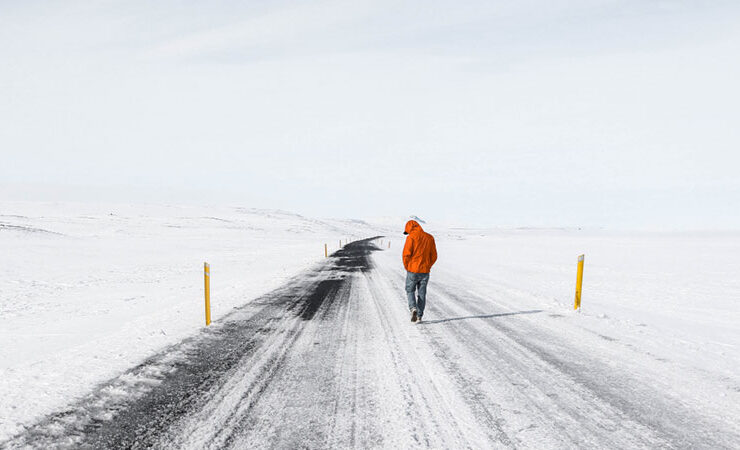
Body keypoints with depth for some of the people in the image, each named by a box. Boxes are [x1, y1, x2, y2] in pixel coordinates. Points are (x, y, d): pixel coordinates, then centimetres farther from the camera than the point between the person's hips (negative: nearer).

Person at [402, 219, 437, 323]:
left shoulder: (411, 237, -10)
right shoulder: (430, 238, 5)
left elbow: (406, 254, -15)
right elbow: (434, 256, 6)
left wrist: (407, 267, 0)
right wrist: (427, 267, 14)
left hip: (413, 271, -4)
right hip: (425, 272, 4)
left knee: (410, 291, 14)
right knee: (421, 294, 15)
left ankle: (413, 308, -8)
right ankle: (419, 316, 16)